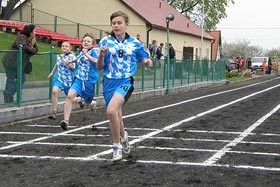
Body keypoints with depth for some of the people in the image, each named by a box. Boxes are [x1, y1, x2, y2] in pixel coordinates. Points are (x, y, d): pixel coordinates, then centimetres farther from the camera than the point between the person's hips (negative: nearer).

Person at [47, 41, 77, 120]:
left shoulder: (72, 56, -8)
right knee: (55, 91, -26)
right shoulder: (58, 56, 6)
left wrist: (63, 59, -26)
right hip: (59, 78, 2)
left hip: (68, 79, -2)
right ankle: (53, 112, -22)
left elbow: (72, 67, -24)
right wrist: (52, 73, 33)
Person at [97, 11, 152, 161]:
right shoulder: (105, 41, 2)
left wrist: (147, 62, -7)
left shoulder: (135, 43, 2)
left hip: (126, 81, -3)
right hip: (109, 82, 3)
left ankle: (117, 145, -8)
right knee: (114, 115, 12)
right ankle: (122, 136, 45)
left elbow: (144, 58, 16)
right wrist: (101, 55, -16)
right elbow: (99, 67, 4)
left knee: (111, 110, -26)